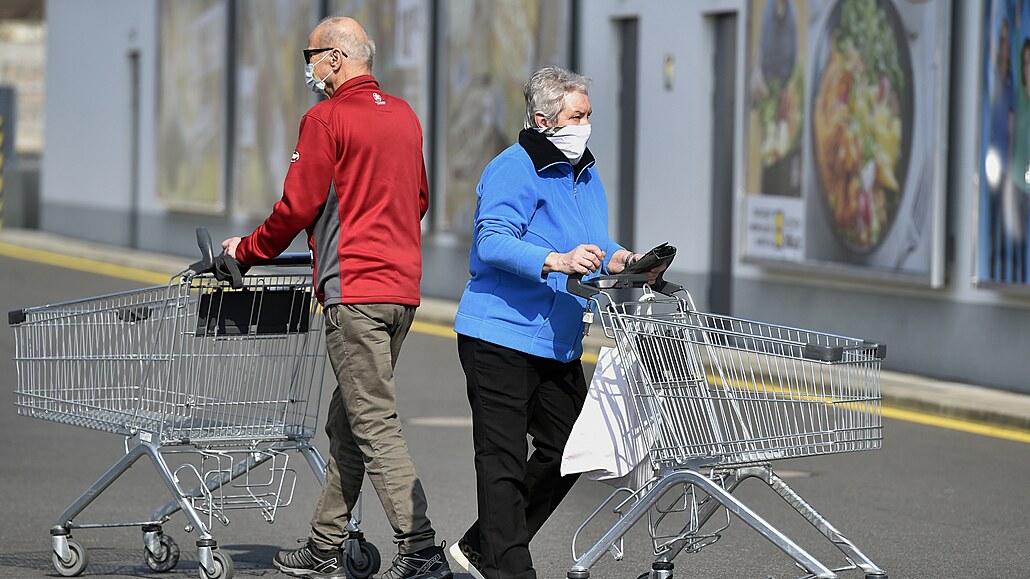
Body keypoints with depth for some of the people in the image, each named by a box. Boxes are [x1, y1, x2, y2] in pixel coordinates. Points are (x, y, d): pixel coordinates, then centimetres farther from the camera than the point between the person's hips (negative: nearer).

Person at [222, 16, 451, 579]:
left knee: (375, 426, -9)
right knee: (346, 422, 14)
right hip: (401, 286, 8)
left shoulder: (326, 119, -8)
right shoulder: (404, 115, 16)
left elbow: (298, 206, -9)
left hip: (354, 290, -8)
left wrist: (246, 251, 6)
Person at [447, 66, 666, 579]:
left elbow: (594, 248, 21)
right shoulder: (514, 170, -12)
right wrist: (557, 261, -35)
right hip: (500, 338, -9)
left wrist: (622, 261, -1)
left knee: (567, 451, 10)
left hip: (558, 344, 9)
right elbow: (492, 242, -24)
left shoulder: (584, 171, 15)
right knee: (504, 460, -6)